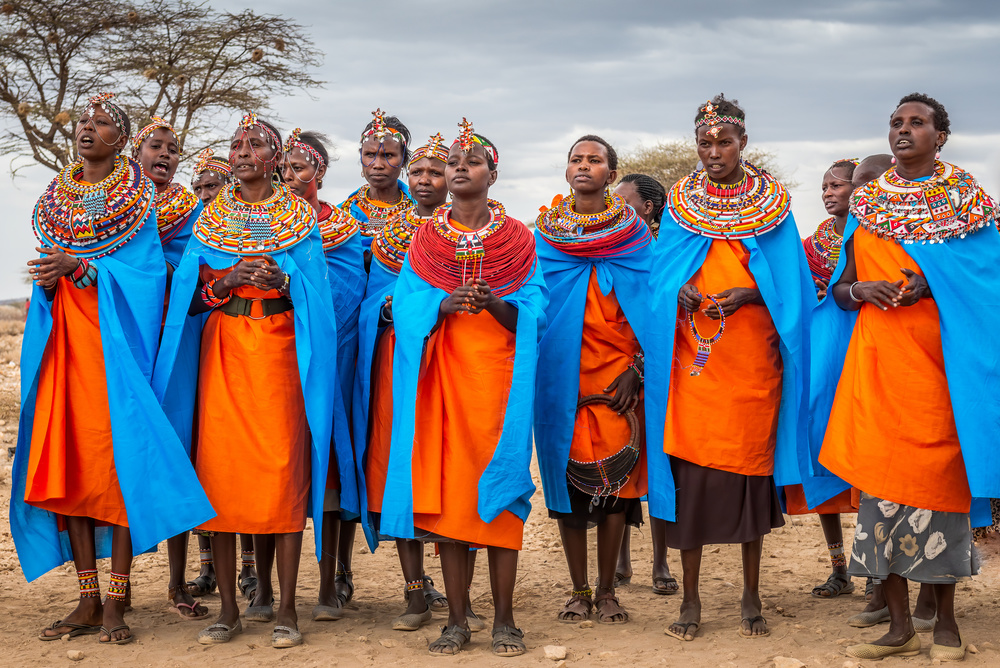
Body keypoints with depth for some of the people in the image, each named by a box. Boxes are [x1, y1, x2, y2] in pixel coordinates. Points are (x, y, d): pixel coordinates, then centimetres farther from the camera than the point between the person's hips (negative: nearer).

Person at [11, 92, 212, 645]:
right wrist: (47, 280, -7)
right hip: (63, 337, 5)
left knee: (117, 457, -9)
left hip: (114, 335, -5)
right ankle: (88, 600, 7)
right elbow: (48, 268, 15)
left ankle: (116, 602, -6)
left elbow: (146, 271, -7)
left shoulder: (138, 194, 2)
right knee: (66, 459, 1)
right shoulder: (57, 195, 16)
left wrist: (80, 269, -19)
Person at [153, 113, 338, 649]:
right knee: (219, 469, -3)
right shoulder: (210, 217, 12)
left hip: (278, 349, -2)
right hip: (221, 349, 2)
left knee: (283, 469, -8)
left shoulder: (301, 217, 7)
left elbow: (315, 294, 0)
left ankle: (286, 609, -2)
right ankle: (229, 609, 5)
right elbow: (189, 297, 6)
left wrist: (282, 280, -19)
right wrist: (229, 279, -12)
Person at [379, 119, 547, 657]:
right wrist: (444, 305, -16)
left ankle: (504, 618, 3)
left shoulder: (518, 238, 7)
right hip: (443, 373, 2)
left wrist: (496, 304, -19)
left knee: (498, 488, -4)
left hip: (498, 371, -1)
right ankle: (457, 618, 5)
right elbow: (405, 309, 3)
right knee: (446, 489, -2)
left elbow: (533, 313, 0)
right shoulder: (425, 240, 11)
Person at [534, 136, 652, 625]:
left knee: (615, 475, -3)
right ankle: (579, 591, 10)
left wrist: (635, 370, -6)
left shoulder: (633, 233, 6)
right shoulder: (545, 234, 9)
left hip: (617, 376, -1)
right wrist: (538, 371, 1)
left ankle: (607, 590, 8)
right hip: (562, 375, 1)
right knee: (568, 474, 1)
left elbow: (648, 307, 4)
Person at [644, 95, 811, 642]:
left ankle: (751, 596, 15)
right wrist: (681, 294, -12)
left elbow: (790, 282, 3)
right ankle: (691, 599, 8)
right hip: (693, 359, 0)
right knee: (691, 469, -3)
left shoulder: (771, 202, 6)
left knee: (749, 466, 2)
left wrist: (747, 295, -14)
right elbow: (660, 274, 9)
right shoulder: (680, 201, 9)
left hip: (752, 357, 0)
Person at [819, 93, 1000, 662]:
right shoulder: (867, 201, 15)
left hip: (943, 353, -2)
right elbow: (841, 287, 17)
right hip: (878, 353, 3)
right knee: (882, 472, -2)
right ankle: (900, 626, 5)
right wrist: (859, 289, -6)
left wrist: (934, 282, -13)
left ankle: (945, 618, 9)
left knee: (940, 471, -4)